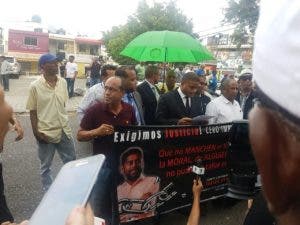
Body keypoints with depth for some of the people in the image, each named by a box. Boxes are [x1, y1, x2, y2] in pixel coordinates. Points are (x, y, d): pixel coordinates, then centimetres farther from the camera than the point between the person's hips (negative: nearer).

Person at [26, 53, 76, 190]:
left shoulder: (63, 82, 0)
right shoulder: (35, 86, -12)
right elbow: (32, 111, -8)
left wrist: (63, 121, 13)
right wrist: (36, 132, -11)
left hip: (64, 130, 4)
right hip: (46, 132, -4)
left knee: (71, 162, 17)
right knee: (46, 166, 13)